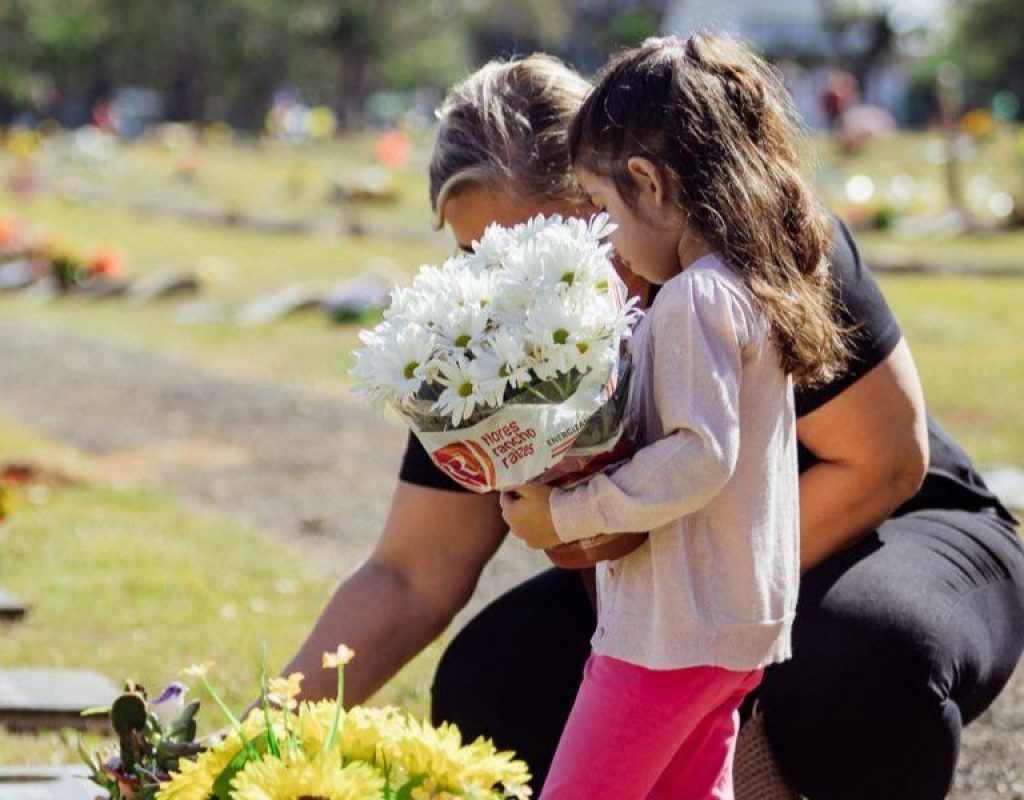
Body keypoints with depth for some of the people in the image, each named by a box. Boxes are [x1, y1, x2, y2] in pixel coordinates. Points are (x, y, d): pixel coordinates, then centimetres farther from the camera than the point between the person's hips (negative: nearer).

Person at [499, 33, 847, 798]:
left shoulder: (695, 298, -18)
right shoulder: (757, 289, 12)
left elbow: (699, 456, -26)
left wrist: (566, 514, -21)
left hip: (672, 632, -10)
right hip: (742, 623, 10)